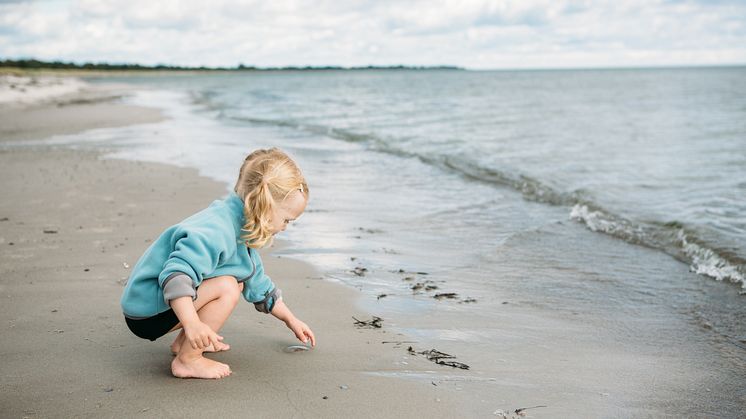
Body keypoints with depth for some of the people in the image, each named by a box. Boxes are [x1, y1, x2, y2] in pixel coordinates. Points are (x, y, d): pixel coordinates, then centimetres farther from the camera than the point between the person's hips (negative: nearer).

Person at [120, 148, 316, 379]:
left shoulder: (238, 229, 9)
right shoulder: (214, 232, -26)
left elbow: (258, 283, 22)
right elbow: (175, 274, -38)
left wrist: (291, 319, 27)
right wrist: (192, 323, -47)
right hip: (146, 314, -10)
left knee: (239, 282, 15)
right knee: (227, 287, -25)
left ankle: (185, 342, 12)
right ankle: (187, 360, -16)